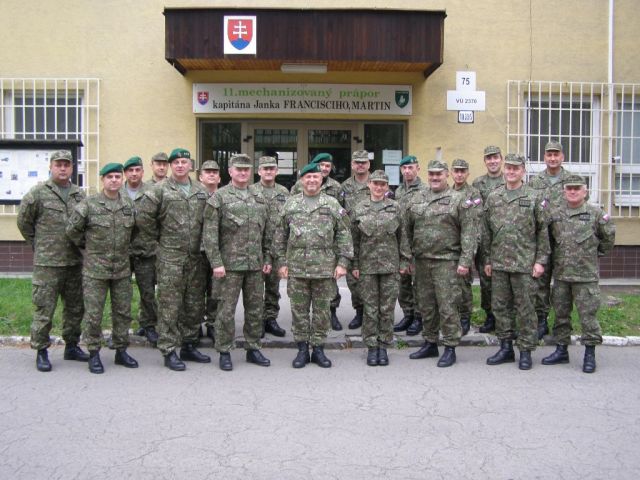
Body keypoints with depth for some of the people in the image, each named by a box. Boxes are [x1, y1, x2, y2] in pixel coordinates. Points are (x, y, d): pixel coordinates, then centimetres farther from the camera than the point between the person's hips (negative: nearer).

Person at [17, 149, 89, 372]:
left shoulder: (80, 195, 8)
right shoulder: (37, 193, -4)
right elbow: (23, 222, 3)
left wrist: (81, 245, 10)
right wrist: (39, 245, 5)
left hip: (75, 262, 5)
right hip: (47, 263, -5)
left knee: (75, 307, 13)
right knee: (44, 309, 0)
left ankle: (72, 346, 26)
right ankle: (41, 351, 12)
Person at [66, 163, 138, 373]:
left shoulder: (129, 204, 5)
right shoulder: (89, 204, -6)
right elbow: (72, 230, 0)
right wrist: (87, 246, 7)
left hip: (122, 269, 4)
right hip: (95, 269, -4)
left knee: (123, 312, 9)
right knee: (93, 313, 1)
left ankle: (121, 351, 22)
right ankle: (94, 354, 14)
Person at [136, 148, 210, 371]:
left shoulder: (201, 191, 11)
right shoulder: (159, 190, -4)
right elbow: (143, 217, -7)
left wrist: (203, 244, 9)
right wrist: (156, 241, -2)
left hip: (196, 257, 5)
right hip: (170, 257, -5)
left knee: (195, 305, 11)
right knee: (170, 306, -2)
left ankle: (189, 346, 24)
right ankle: (169, 351, 6)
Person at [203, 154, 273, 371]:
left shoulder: (259, 197, 12)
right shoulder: (219, 198, -3)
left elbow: (267, 231, 15)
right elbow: (210, 233, -8)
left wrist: (267, 258, 9)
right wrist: (216, 262, -14)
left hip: (256, 264, 5)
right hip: (230, 264, -5)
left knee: (255, 309, 11)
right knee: (227, 310, 1)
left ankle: (253, 348, 23)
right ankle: (224, 352, 13)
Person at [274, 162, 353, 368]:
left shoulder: (332, 204, 5)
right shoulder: (290, 203, 8)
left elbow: (343, 235, 3)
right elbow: (281, 235, 8)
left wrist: (343, 262, -5)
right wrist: (281, 262, 2)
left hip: (325, 268, 0)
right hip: (296, 268, 1)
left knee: (322, 310, 7)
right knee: (299, 310, 6)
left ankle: (318, 349, 19)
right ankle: (302, 349, 18)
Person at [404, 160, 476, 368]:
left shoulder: (458, 200, -2)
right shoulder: (416, 199, 11)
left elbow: (469, 232, -7)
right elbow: (407, 229, 13)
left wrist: (465, 261, -13)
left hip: (446, 261, -5)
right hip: (421, 261, 5)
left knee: (447, 306, -3)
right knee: (426, 306, 12)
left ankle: (450, 348, 8)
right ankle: (430, 344, 25)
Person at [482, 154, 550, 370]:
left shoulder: (534, 198, 0)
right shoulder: (493, 197, 9)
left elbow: (543, 231, 0)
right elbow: (487, 231, 11)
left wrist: (540, 260, -6)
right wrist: (487, 260, 8)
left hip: (524, 263, -3)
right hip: (498, 263, 4)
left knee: (525, 308, 3)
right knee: (500, 306, 9)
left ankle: (526, 351, 13)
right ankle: (506, 348, 21)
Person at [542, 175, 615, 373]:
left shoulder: (595, 214, -3)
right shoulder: (554, 213, 4)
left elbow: (608, 236, 9)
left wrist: (597, 252, 13)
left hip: (586, 275, -3)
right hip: (560, 273, 4)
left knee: (588, 314, 0)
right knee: (561, 313, 12)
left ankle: (590, 354, 12)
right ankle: (561, 351, 24)